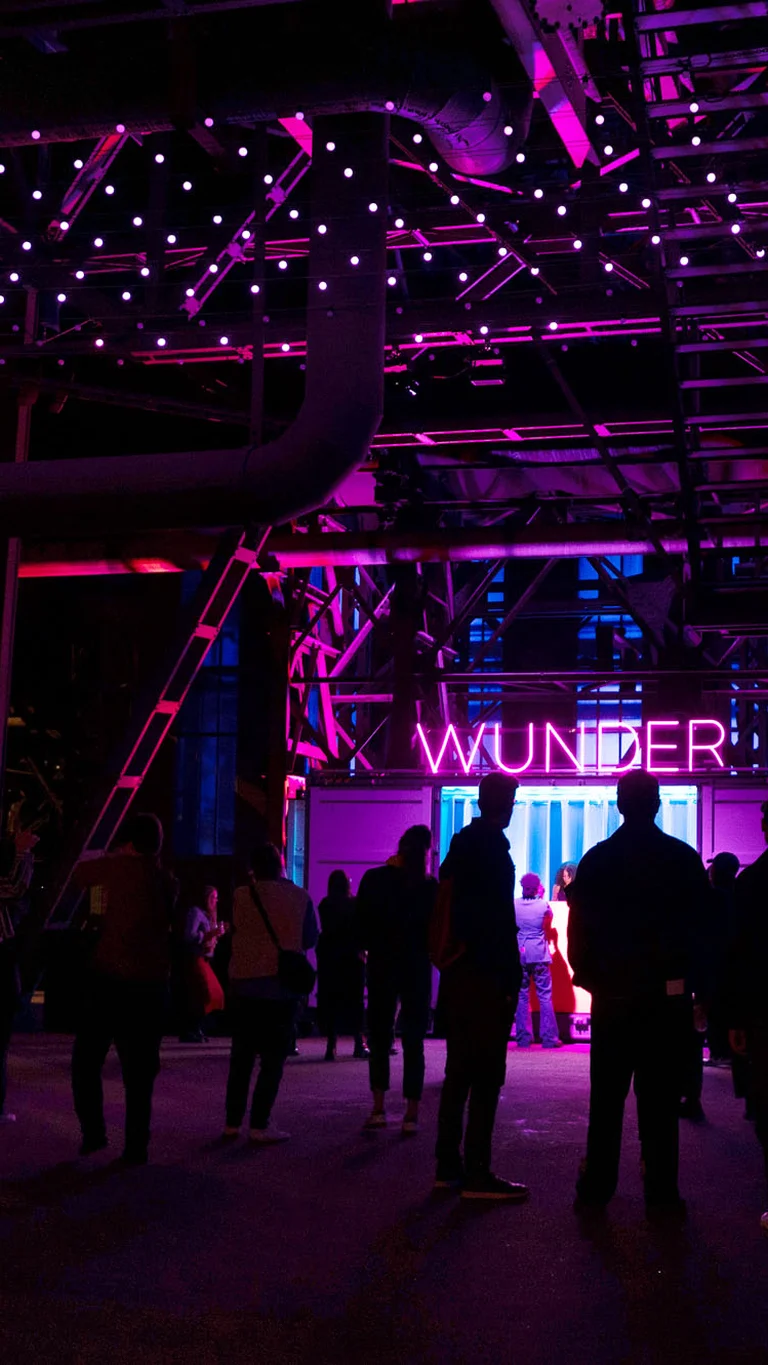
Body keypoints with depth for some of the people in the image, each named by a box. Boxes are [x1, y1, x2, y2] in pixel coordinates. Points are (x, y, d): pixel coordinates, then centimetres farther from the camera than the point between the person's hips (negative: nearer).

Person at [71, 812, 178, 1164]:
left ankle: (93, 1132, 7)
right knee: (139, 1070, 9)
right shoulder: (169, 882, 9)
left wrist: (109, 857, 24)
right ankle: (136, 1146, 8)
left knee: (86, 1060, 11)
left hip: (109, 980, -4)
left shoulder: (122, 867, -6)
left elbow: (81, 873, 5)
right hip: (152, 987, 4)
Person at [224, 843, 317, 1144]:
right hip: (282, 985, -2)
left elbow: (234, 931, 9)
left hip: (244, 984, 2)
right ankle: (259, 1124, -4)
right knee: (273, 1057, 2)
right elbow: (310, 939, 6)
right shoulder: (299, 897, -3)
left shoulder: (242, 895, -4)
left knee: (242, 1056, 13)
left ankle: (232, 1121, 15)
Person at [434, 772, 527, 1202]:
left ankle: (449, 1165, 17)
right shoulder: (493, 848, -12)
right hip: (487, 977, -9)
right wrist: (511, 980, -15)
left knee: (459, 1073, 13)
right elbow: (501, 920, -17)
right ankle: (477, 1172, -5)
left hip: (458, 973, 9)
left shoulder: (460, 844, 14)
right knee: (486, 1077, -6)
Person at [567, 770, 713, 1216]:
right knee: (660, 1098, 2)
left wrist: (588, 977, 11)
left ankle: (597, 1187, 11)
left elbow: (579, 928, 2)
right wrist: (697, 983, 8)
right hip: (667, 995, -1)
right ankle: (662, 1192, 4)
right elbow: (704, 928, 0)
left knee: (606, 1097, 8)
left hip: (612, 995, 1)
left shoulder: (596, 860, 1)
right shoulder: (684, 858, -2)